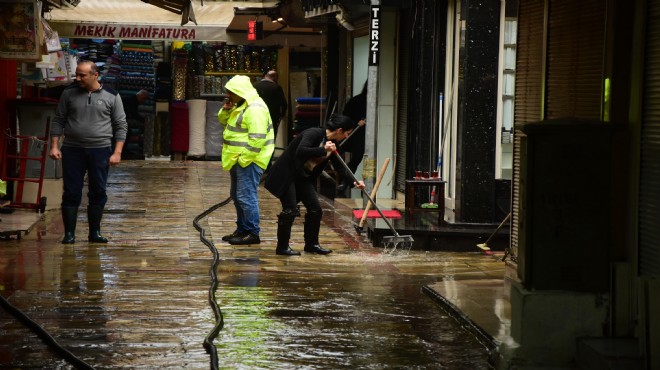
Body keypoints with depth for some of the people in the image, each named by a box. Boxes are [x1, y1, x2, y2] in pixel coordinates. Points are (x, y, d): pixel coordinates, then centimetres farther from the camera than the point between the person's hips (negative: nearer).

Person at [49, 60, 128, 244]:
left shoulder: (111, 96, -1)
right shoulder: (69, 93, 2)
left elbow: (121, 126, 2)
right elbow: (58, 120, 8)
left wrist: (117, 152, -6)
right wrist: (54, 146, -1)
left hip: (100, 151, 0)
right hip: (72, 150, 0)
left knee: (98, 193, 5)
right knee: (71, 193, 1)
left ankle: (95, 233, 15)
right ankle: (69, 233, 7)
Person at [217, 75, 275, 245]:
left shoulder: (255, 109, -20)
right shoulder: (240, 105, 14)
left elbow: (257, 138, -26)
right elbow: (224, 122, 25)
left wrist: (244, 159, -23)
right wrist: (226, 110, 3)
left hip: (249, 160, -11)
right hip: (238, 159, 11)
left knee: (246, 196, -10)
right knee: (236, 195, 18)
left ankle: (253, 234, -5)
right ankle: (242, 229, 28)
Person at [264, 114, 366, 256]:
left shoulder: (333, 144, 4)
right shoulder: (313, 133, -21)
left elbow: (340, 166, 12)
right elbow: (300, 151, -36)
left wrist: (354, 182, 1)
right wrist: (324, 150, -33)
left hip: (304, 178, 9)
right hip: (286, 174, -9)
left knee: (315, 209, 5)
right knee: (290, 210, -9)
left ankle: (311, 244, 18)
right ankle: (282, 247, 1)